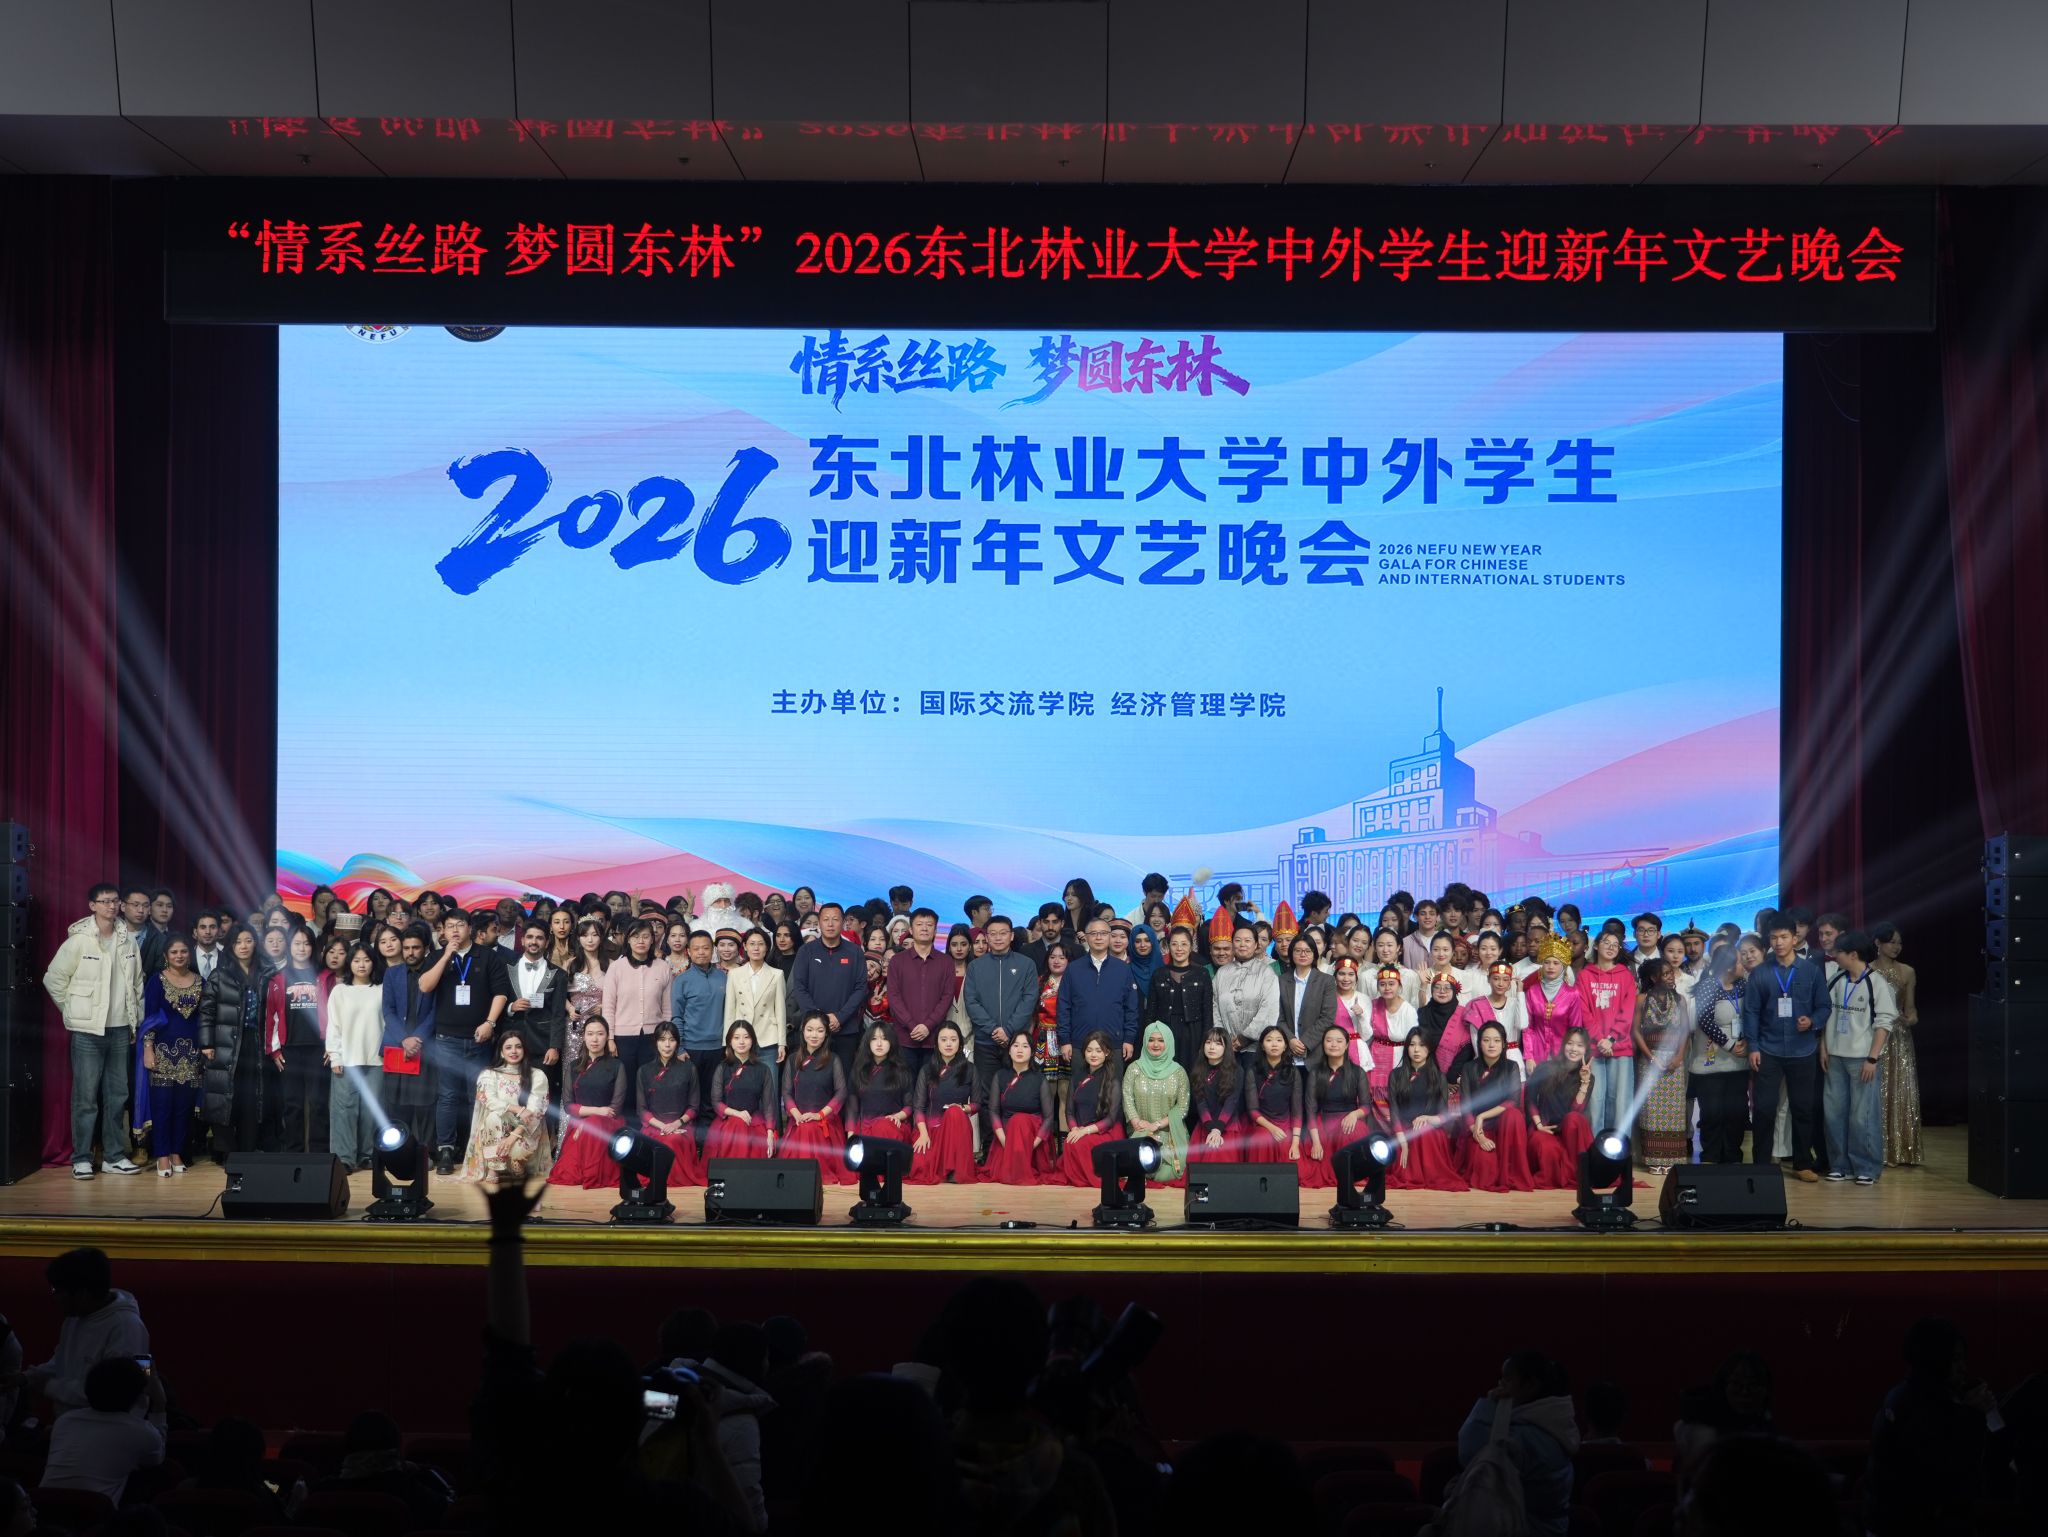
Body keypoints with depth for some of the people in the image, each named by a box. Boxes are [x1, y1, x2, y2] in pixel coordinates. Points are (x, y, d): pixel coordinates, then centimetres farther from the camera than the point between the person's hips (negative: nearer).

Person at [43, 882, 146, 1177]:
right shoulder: (79, 940, -8)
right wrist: (73, 1012, 0)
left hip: (121, 1029, 4)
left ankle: (114, 1155, 17)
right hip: (87, 1031, -4)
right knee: (86, 1097, -3)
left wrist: (137, 1020, 10)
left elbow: (137, 983, 12)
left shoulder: (128, 940, 5)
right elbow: (54, 979, -3)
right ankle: (82, 1158, 3)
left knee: (118, 1095, 9)